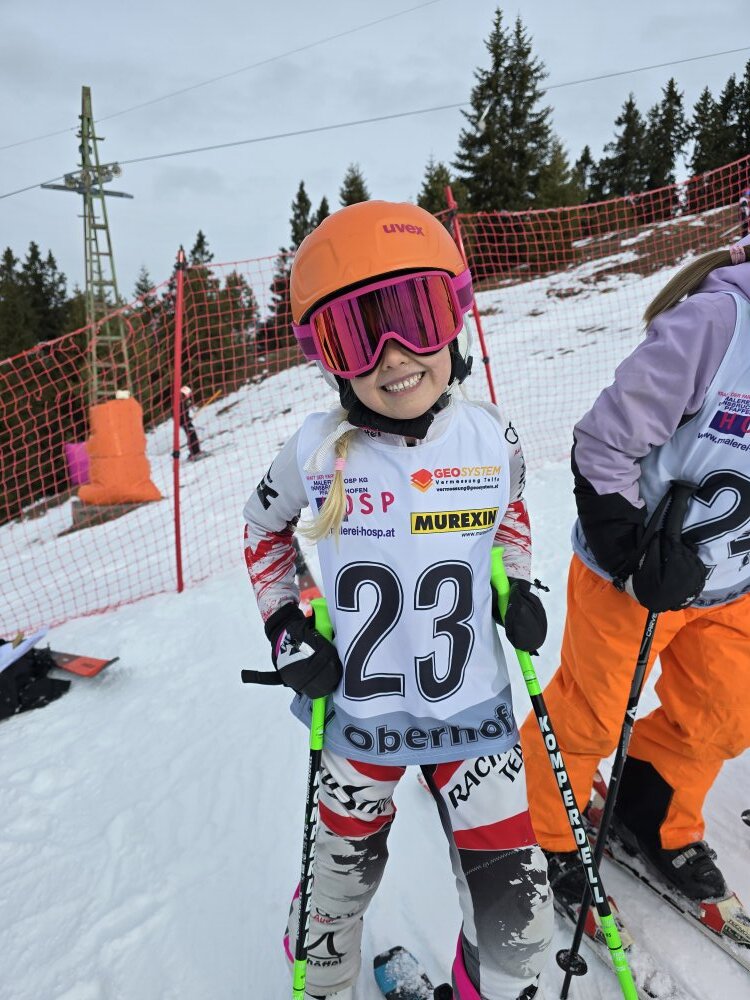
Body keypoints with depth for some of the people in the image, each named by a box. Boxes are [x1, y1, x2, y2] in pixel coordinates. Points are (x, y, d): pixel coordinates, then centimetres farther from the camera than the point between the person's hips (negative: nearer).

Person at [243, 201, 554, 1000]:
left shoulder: (490, 438, -11)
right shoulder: (317, 453, -16)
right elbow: (262, 528, 3)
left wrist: (518, 591, 0)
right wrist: (286, 629, -5)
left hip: (474, 714, 1)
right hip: (356, 716, 0)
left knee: (516, 912, 10)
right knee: (342, 881, 22)